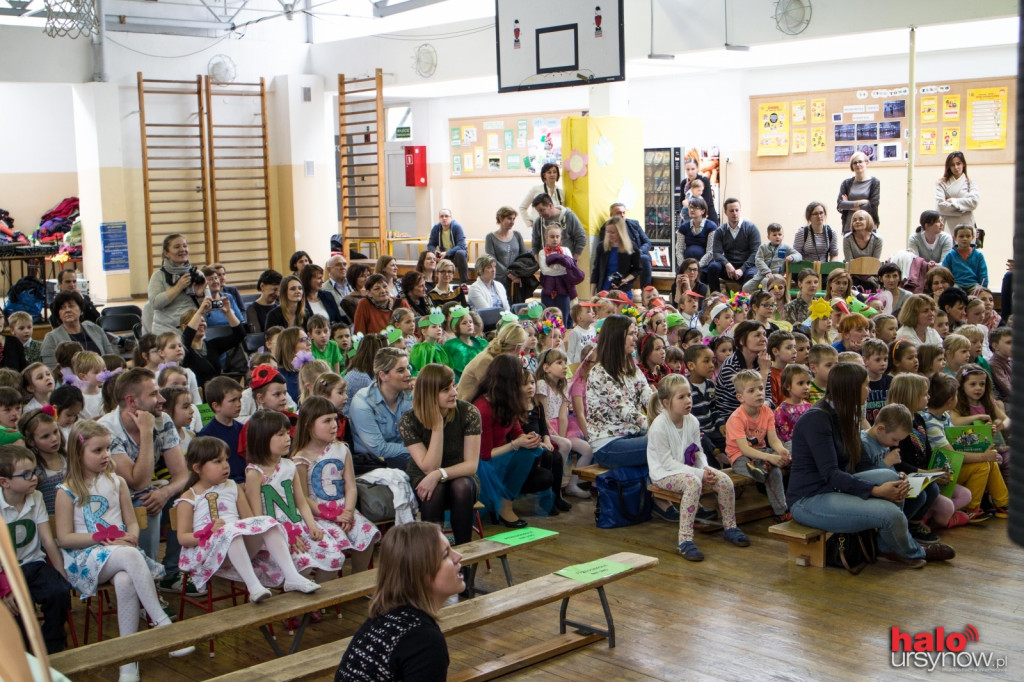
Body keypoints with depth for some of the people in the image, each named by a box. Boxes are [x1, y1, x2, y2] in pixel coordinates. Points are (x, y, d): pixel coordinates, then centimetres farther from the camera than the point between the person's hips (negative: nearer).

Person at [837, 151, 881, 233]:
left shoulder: (874, 182, 5)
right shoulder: (846, 183, 12)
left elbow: (873, 206, -6)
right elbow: (839, 205, 0)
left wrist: (849, 205, -3)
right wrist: (860, 202, -9)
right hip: (849, 227, 2)